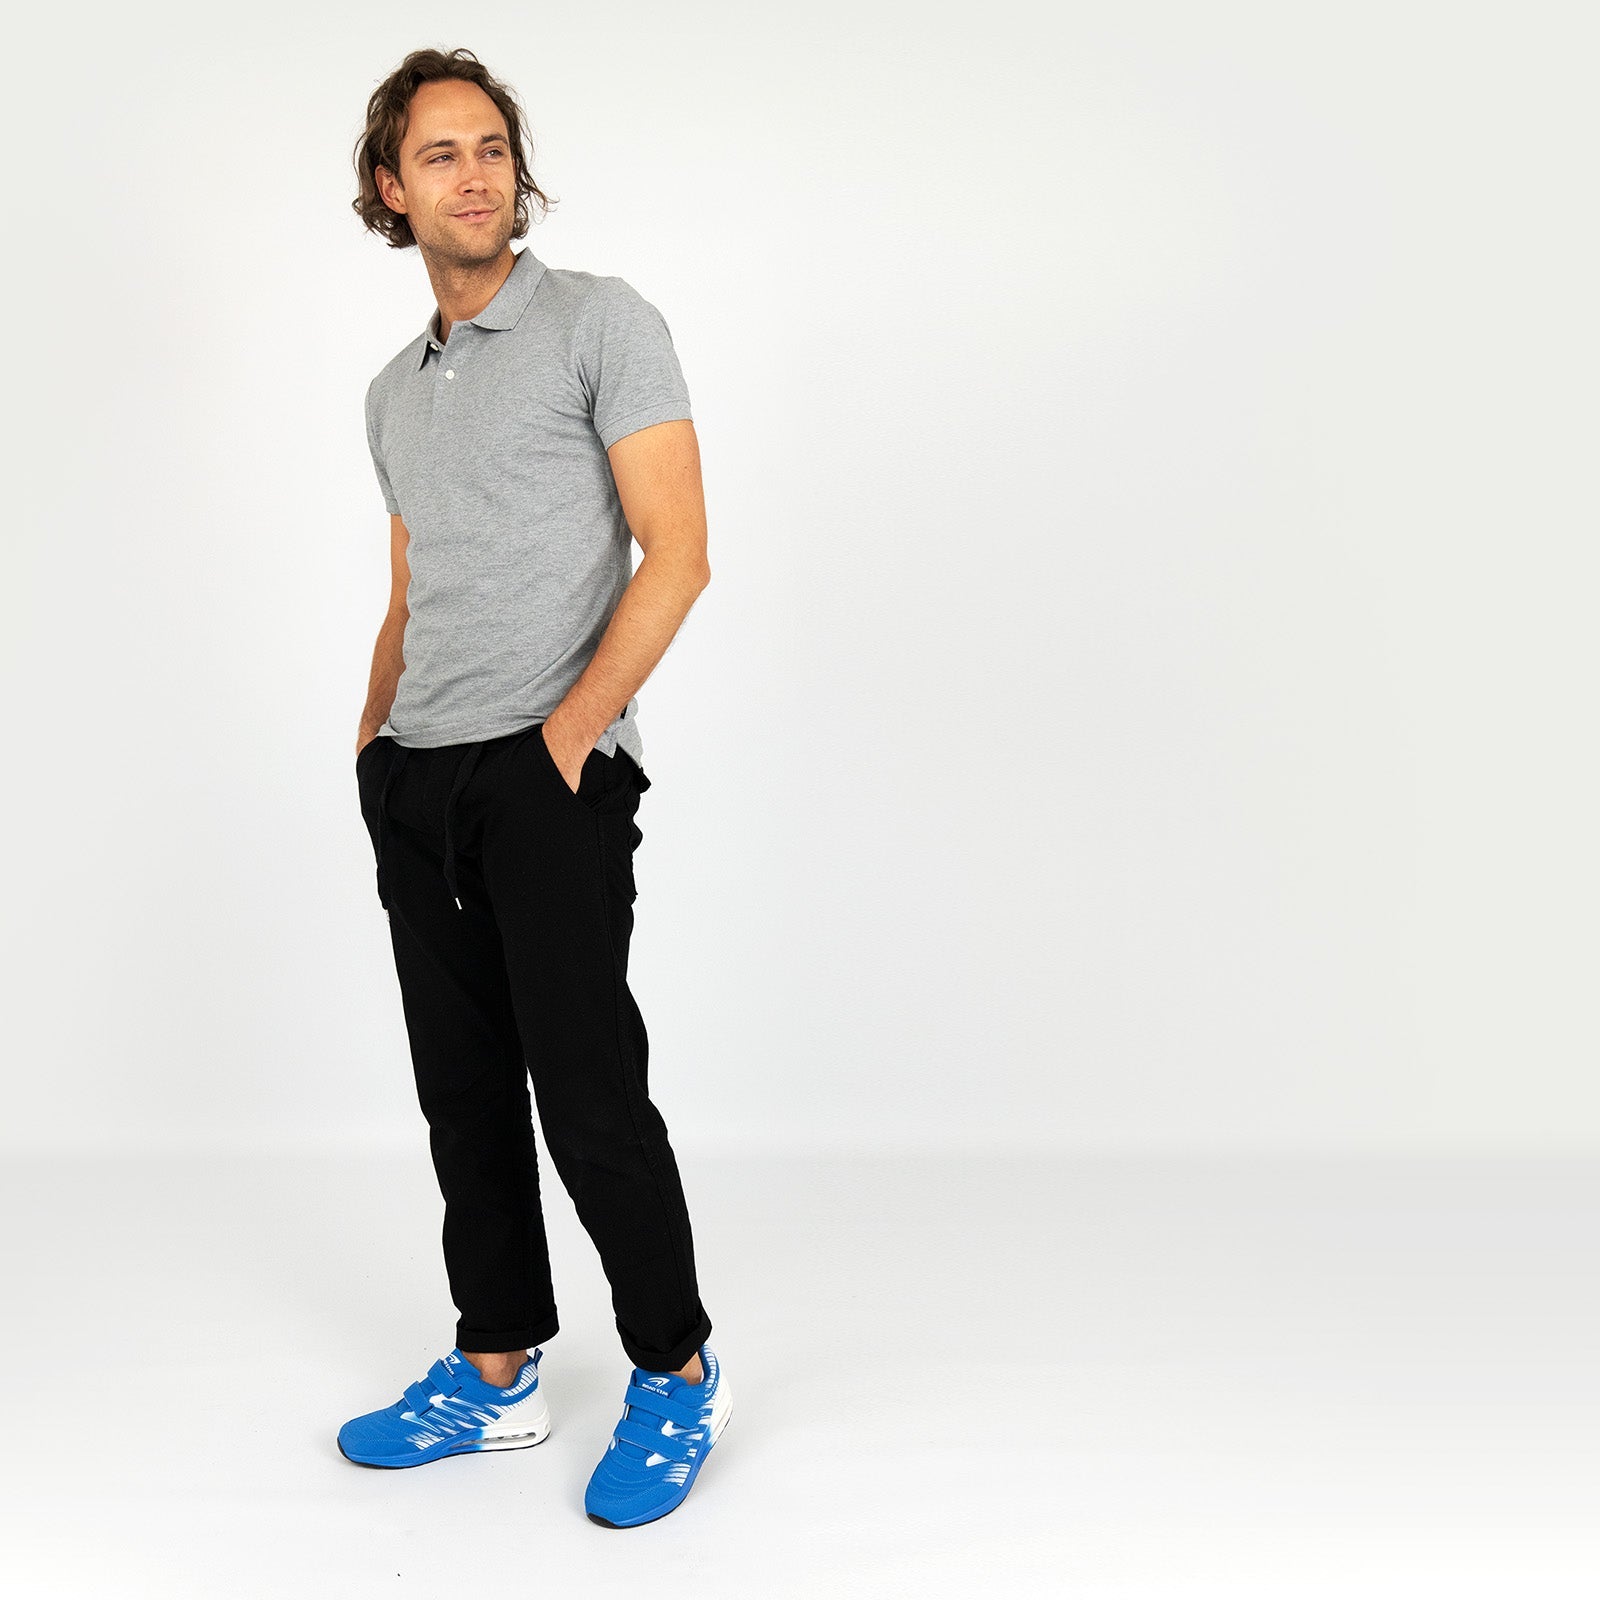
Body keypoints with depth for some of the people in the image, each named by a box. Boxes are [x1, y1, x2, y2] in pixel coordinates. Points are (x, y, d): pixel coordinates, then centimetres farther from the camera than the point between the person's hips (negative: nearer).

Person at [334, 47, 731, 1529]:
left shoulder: (602, 322, -2)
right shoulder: (396, 392, 19)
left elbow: (675, 553, -10)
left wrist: (572, 728, -17)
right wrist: (373, 741, 10)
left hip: (548, 775, -7)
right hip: (418, 786, 7)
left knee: (589, 1095, -7)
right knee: (465, 1091, 11)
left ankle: (676, 1375, 11)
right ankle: (494, 1375, 23)